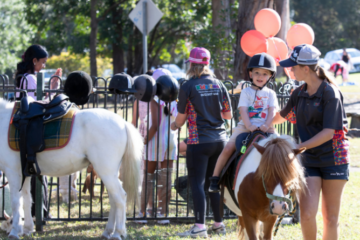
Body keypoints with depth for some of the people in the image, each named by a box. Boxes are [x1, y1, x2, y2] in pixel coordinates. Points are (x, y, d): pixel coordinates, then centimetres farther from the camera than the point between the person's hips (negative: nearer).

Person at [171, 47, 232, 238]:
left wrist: (175, 125, 22)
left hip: (199, 141, -5)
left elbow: (181, 117, 0)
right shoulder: (218, 85, 6)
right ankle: (219, 223, 18)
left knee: (197, 183, -3)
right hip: (219, 139, 5)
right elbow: (228, 114, 10)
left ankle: (200, 226, -10)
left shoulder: (188, 86, -7)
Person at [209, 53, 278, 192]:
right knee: (228, 148, -16)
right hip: (244, 126, -1)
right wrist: (249, 126, -22)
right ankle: (215, 178, -8)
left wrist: (266, 125, -20)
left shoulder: (270, 94, 12)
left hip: (265, 128, 1)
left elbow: (272, 112, 0)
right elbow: (243, 110, -4)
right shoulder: (246, 92, 8)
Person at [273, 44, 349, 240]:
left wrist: (299, 147, -23)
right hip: (309, 160, 4)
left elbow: (328, 132, -19)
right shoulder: (299, 94, 6)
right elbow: (283, 116, 26)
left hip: (334, 158, -4)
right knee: (307, 215, -10)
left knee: (330, 217, 3)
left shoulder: (330, 93, -13)